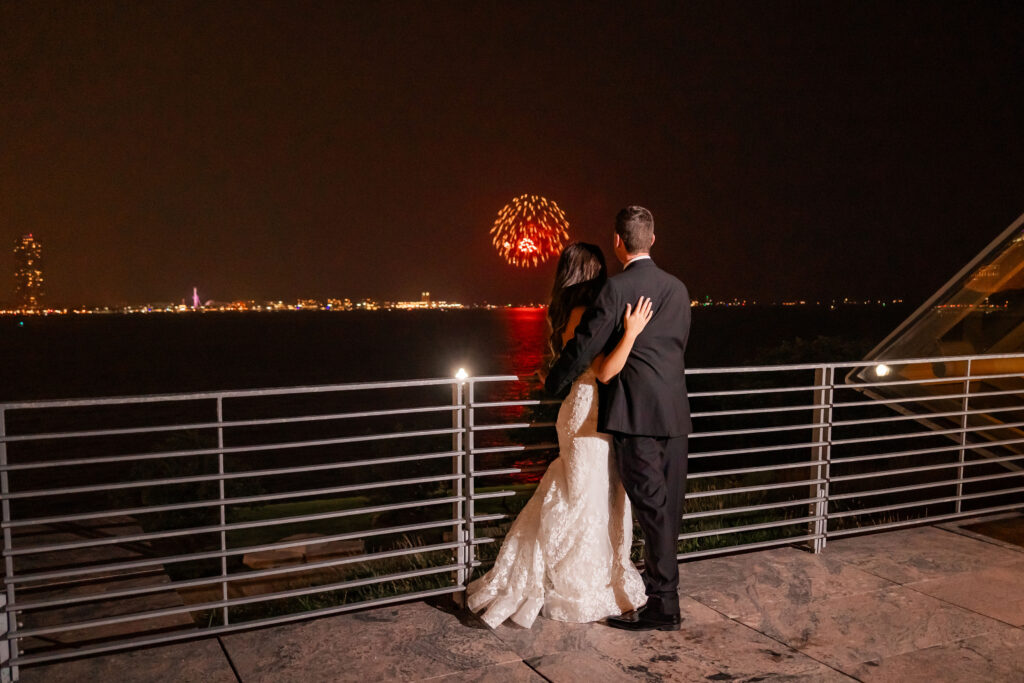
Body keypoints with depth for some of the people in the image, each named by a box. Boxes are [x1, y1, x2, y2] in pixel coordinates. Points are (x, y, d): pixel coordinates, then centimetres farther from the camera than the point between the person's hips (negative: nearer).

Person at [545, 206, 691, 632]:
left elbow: (584, 348, -8)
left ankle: (663, 606, 6)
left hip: (635, 413, -6)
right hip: (675, 411, 7)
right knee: (668, 506, 13)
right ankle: (661, 586, 27)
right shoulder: (678, 289, 10)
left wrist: (552, 384, 8)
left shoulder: (615, 289, -10)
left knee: (651, 506, -2)